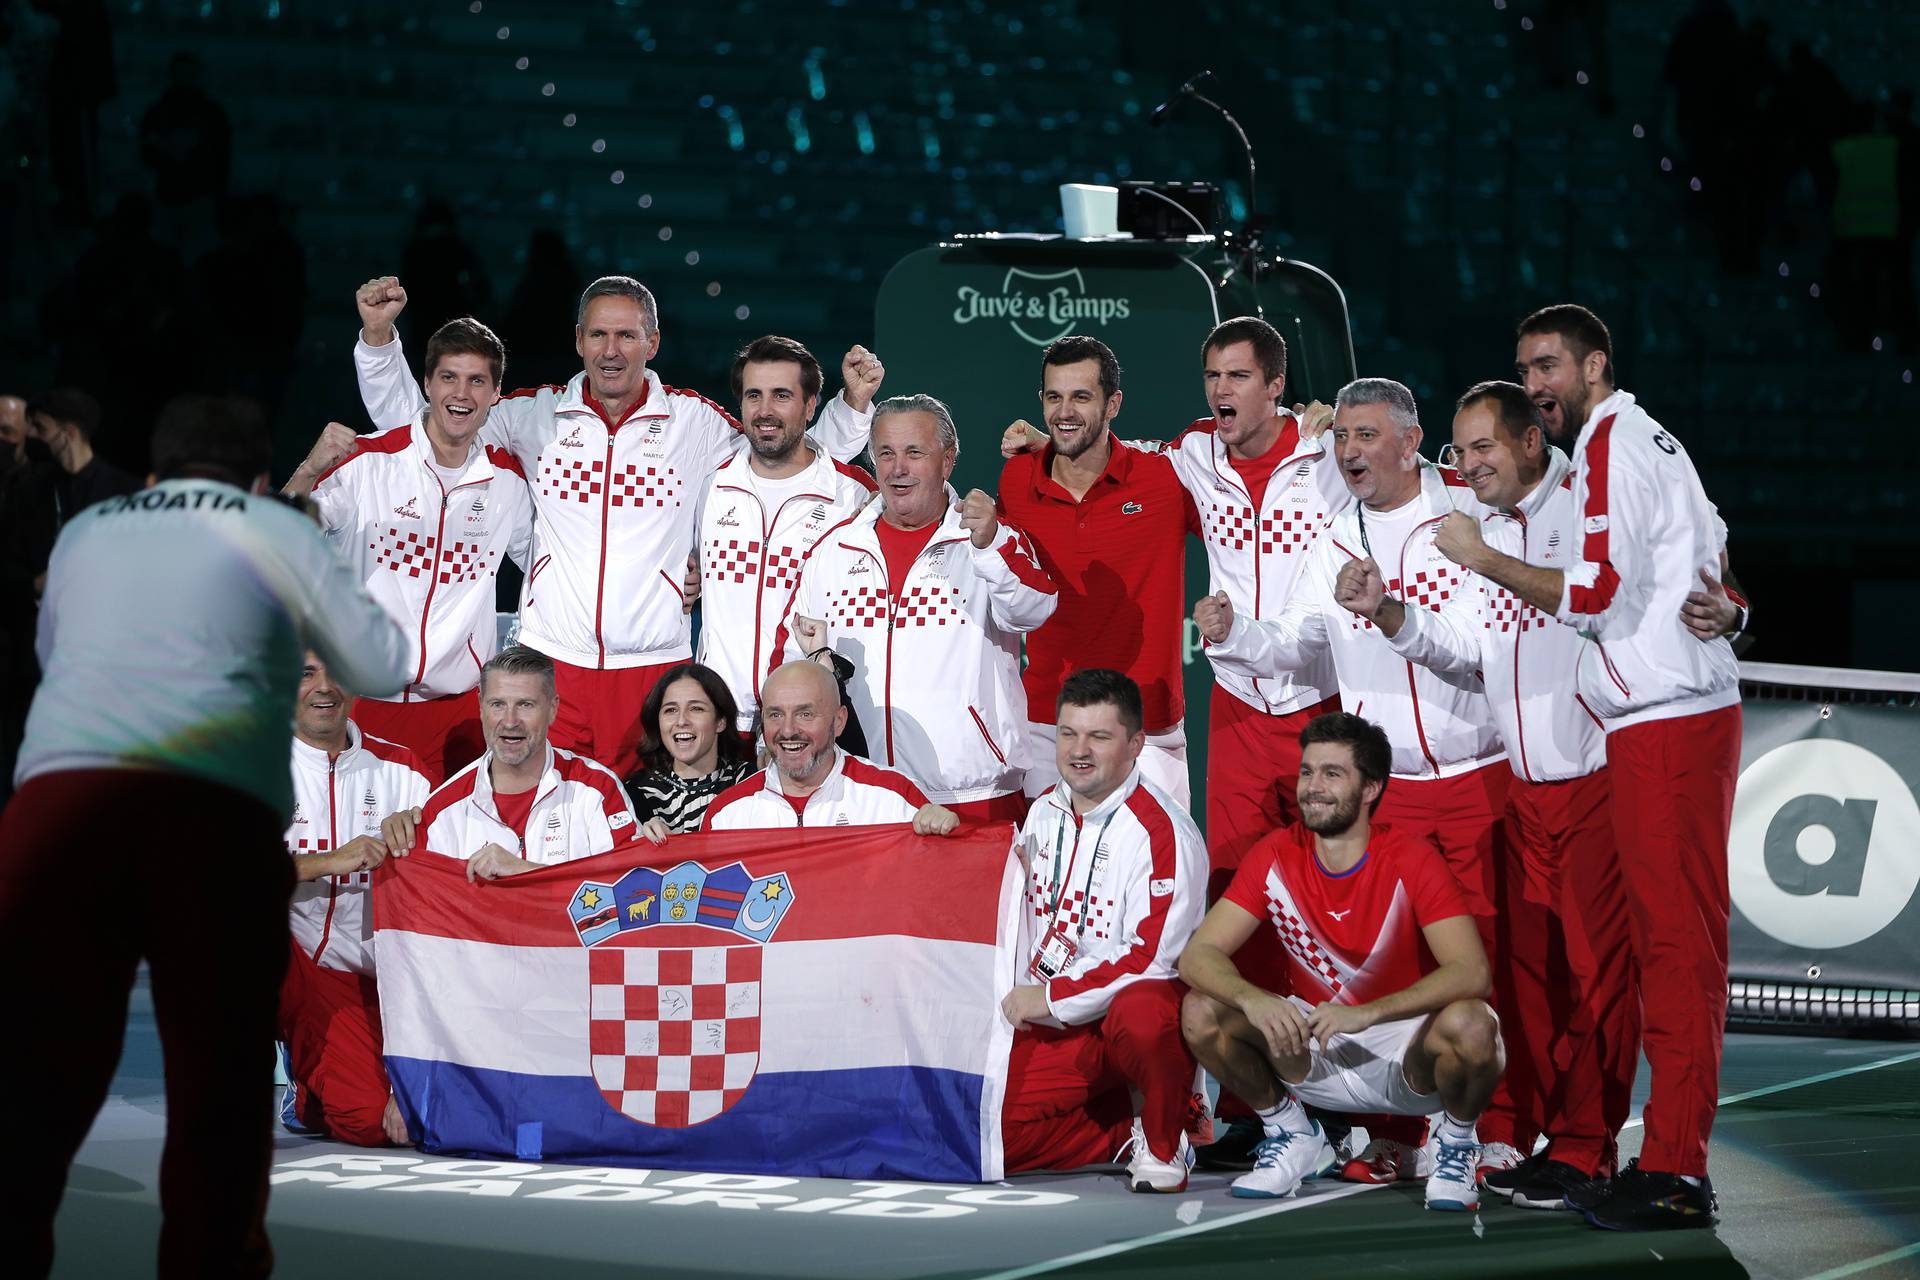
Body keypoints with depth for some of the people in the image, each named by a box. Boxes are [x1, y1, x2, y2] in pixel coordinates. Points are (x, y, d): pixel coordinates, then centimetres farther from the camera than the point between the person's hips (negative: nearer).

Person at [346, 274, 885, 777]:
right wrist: (378, 337, 4)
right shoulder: (533, 416, 9)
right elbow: (409, 421, 14)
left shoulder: (696, 422, 8)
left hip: (655, 666, 0)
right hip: (549, 665, 1)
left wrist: (852, 404, 4)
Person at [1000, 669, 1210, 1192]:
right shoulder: (1043, 813, 10)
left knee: (1141, 1013, -43)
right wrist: (1021, 1001, 15)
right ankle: (1132, 1129, 6)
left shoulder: (1161, 831, -14)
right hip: (1052, 1024, 6)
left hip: (1144, 998, -6)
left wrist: (1051, 998, -17)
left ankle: (1164, 1143, -15)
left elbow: (1150, 957, -20)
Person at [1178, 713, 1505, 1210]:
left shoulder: (1412, 862, -16)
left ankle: (1456, 1144, -1)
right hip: (1312, 1049, 3)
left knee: (1469, 1026, -35)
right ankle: (1292, 1136, 6)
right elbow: (1198, 955, -13)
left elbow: (1471, 973, -28)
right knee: (1202, 1013, -19)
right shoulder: (1274, 857, -7)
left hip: (1407, 1058, -3)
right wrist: (1253, 998, -36)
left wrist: (1367, 1013, -41)